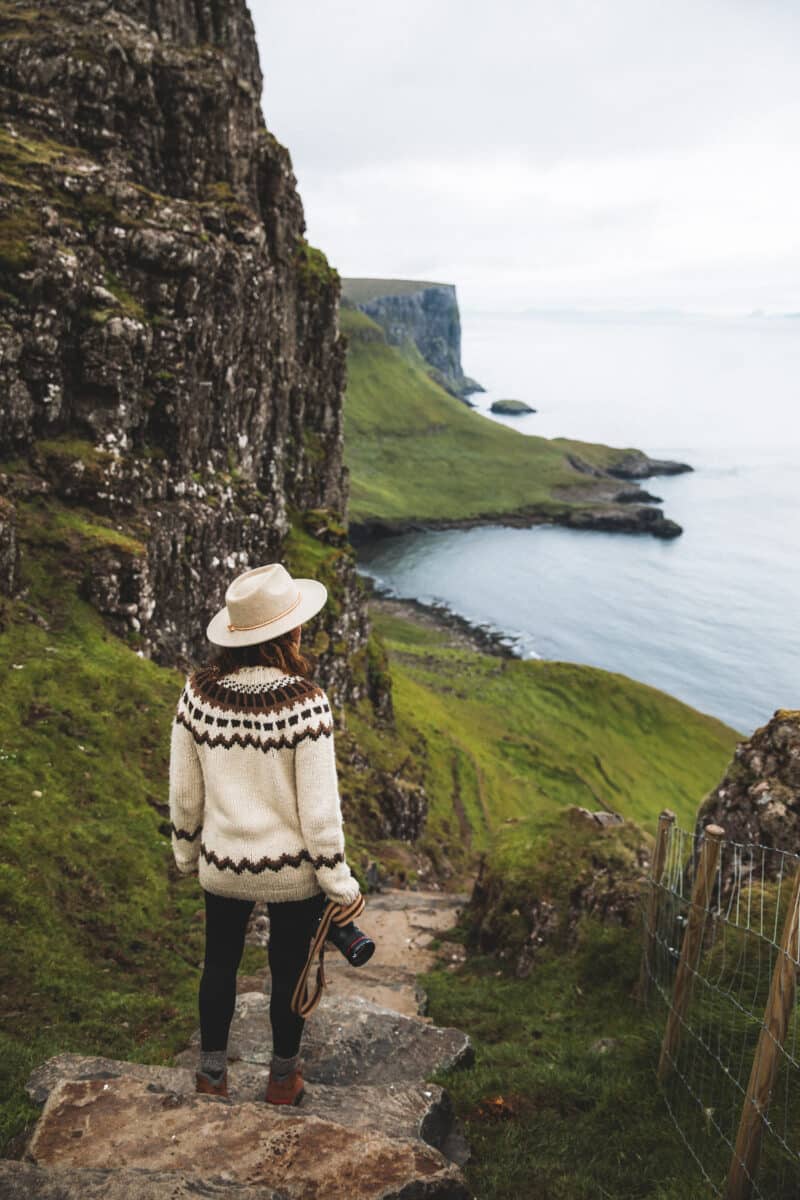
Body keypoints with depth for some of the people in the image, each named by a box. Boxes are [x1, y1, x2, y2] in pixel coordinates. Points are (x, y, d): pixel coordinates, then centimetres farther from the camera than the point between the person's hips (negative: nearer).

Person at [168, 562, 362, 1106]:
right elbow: (319, 806, -19)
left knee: (220, 963, 24)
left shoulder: (198, 692, -13)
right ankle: (283, 1079, 39)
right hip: (294, 869, -2)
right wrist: (340, 881, -5)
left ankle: (212, 1074, 42)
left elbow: (183, 790, -3)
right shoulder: (304, 702, -24)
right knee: (289, 969, 20)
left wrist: (187, 851, 15)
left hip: (222, 863, 3)